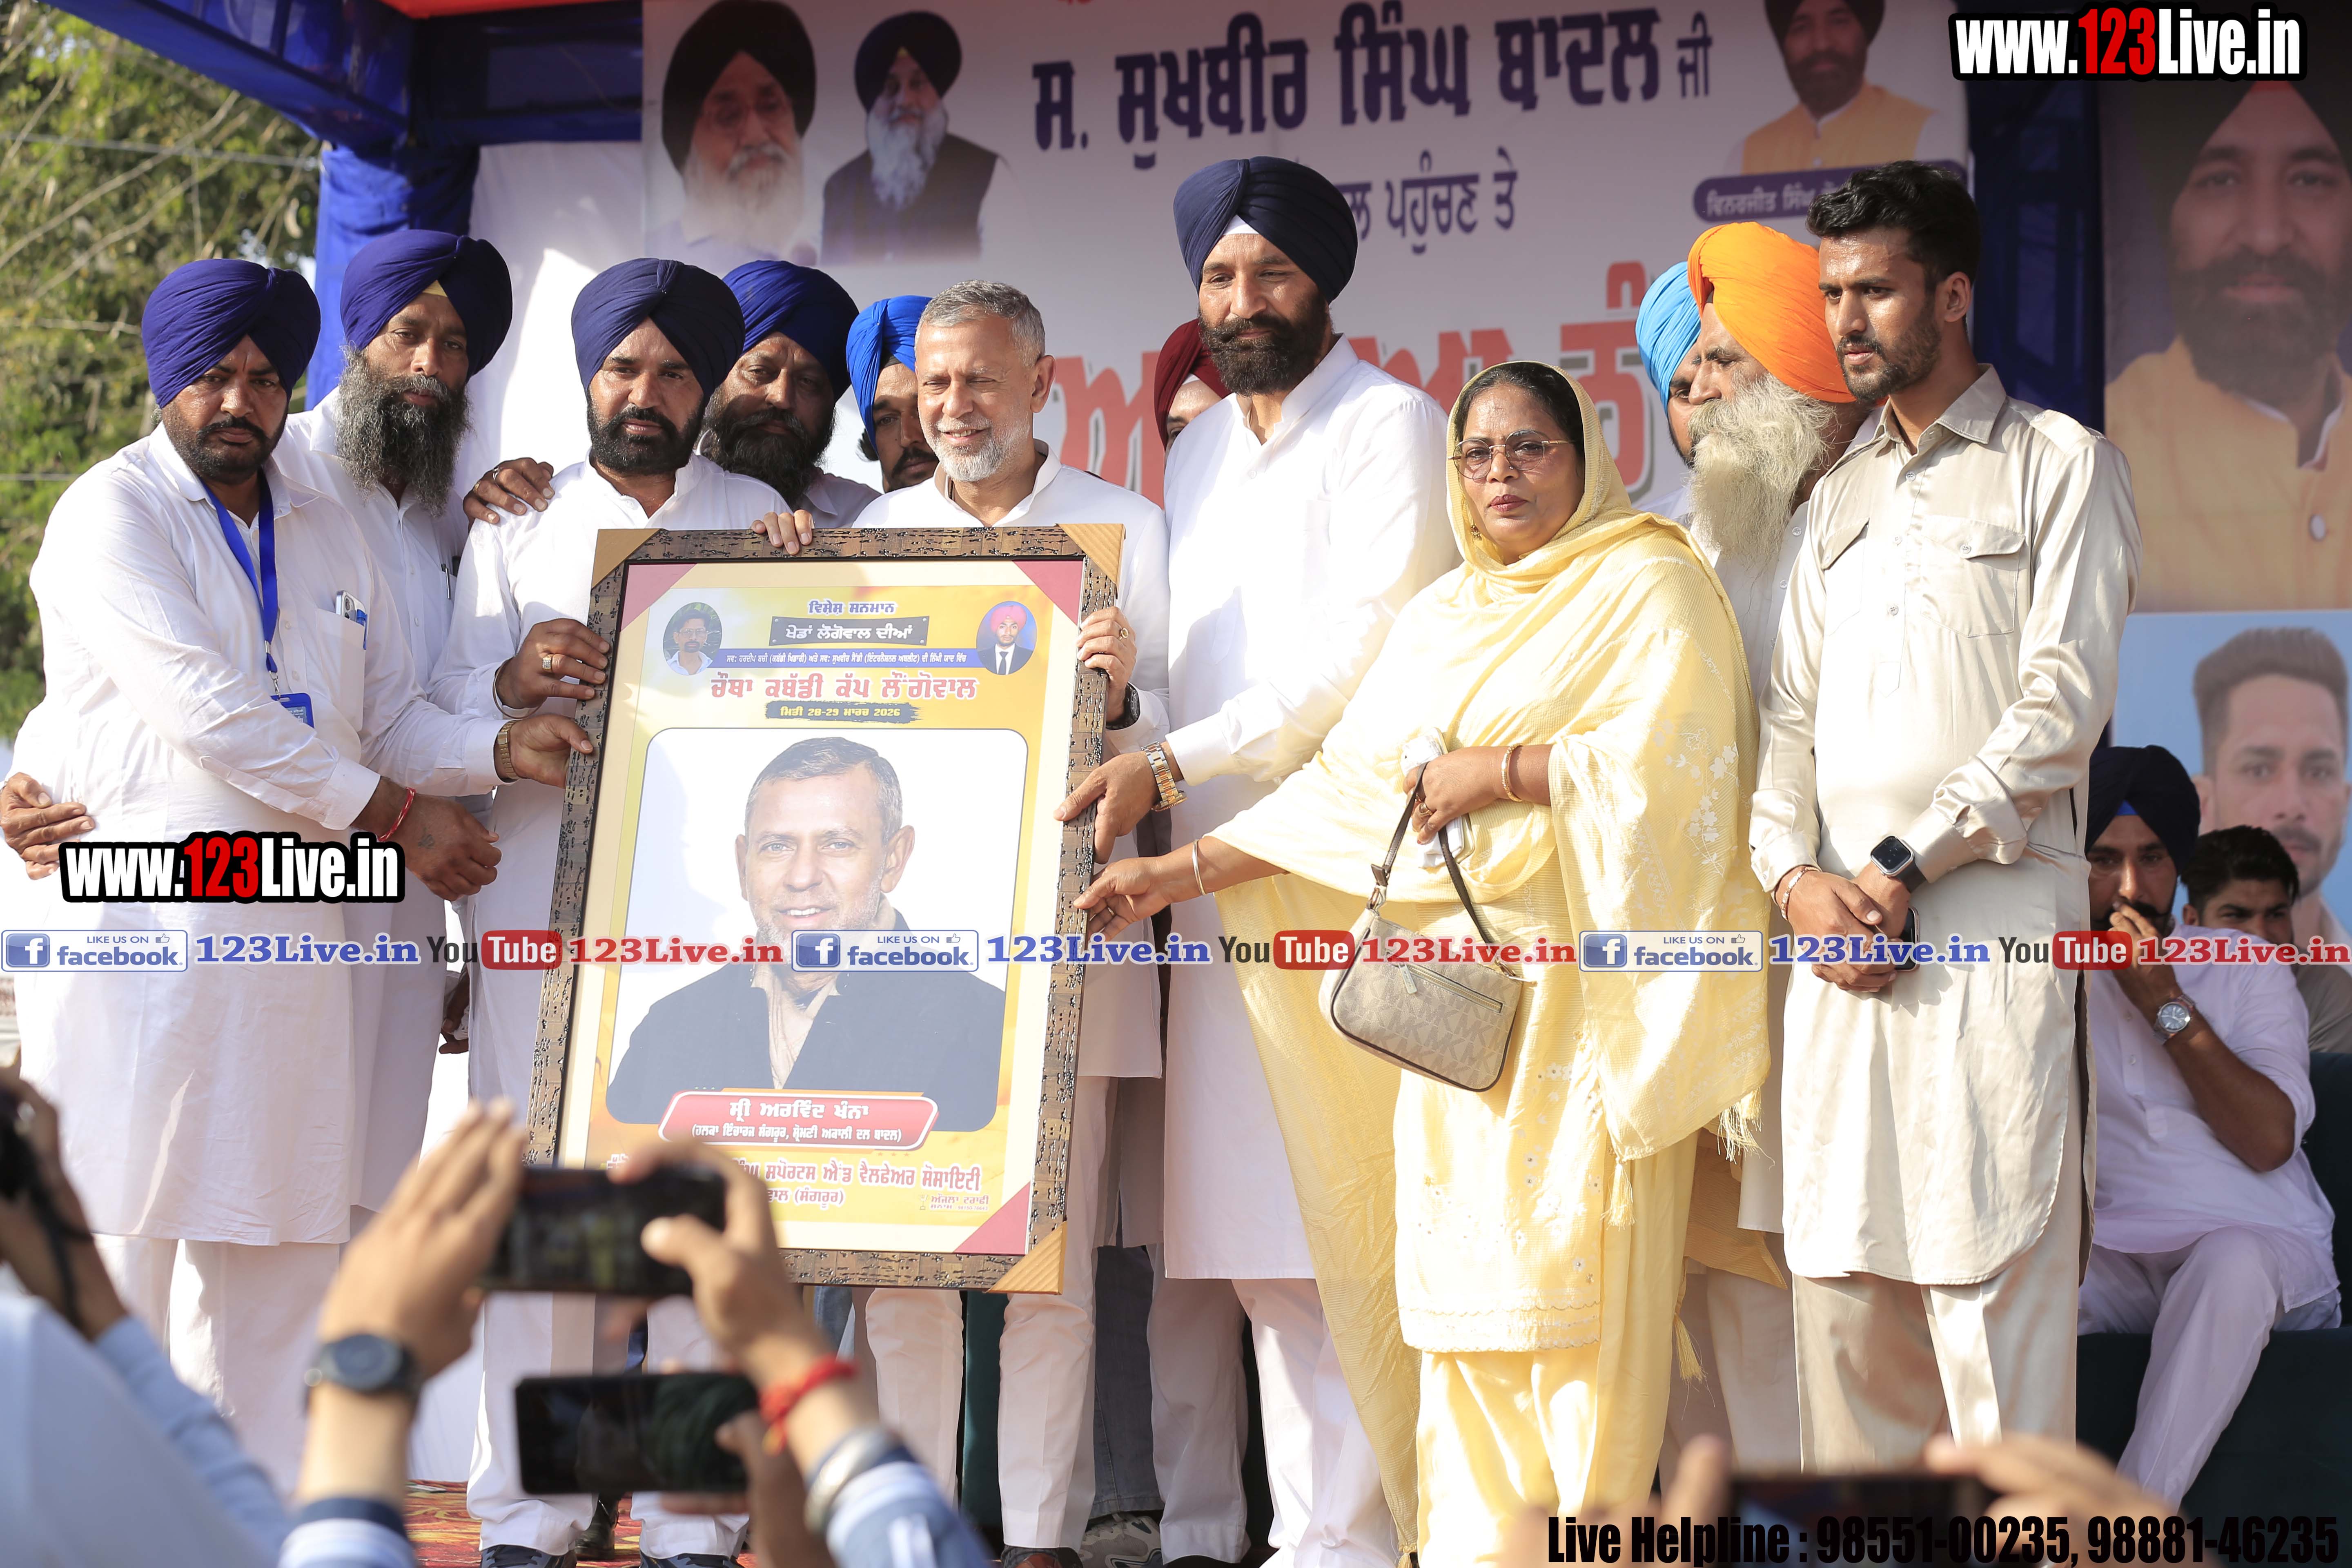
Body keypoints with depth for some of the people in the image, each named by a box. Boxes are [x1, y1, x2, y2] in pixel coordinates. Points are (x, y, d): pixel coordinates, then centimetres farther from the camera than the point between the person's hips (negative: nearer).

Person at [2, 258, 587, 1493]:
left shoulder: (331, 535, 18)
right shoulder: (111, 514, -3)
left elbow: (389, 721, 18)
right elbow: (206, 710, -14)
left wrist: (502, 749, -4)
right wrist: (395, 815, -13)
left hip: (289, 928, 6)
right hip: (136, 916, -6)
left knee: (278, 1249, 7)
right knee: (119, 1227, -6)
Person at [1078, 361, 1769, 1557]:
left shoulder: (1648, 583, 2)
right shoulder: (1440, 617, 21)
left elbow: (1672, 753, -13)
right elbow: (1348, 787, 19)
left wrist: (1501, 770, -10)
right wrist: (1182, 871, 13)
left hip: (1584, 986, -6)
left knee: (1576, 1263, -10)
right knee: (1464, 1264, 2)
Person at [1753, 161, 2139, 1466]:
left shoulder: (2059, 465, 4)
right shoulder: (1841, 495, 22)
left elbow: (2064, 705, -6)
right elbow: (1790, 711, 17)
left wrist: (1906, 866, -11)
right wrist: (1793, 874, -1)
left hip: (1988, 910, -5)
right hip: (1838, 921, 6)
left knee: (1989, 1273, -10)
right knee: (1843, 1277, 4)